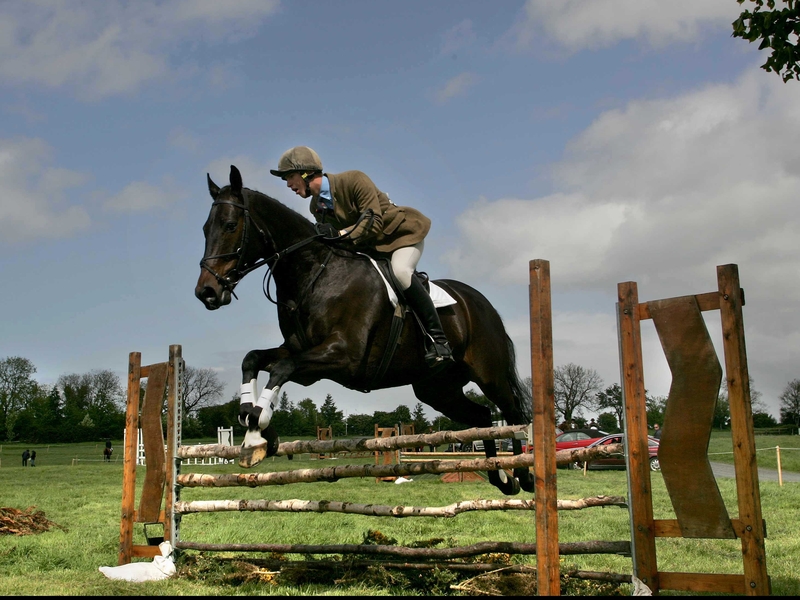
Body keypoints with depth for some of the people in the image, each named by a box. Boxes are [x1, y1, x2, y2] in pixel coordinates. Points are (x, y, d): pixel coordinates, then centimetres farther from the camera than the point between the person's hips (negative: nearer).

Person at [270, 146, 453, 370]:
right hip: (369, 247, 8)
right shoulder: (316, 207, -2)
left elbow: (374, 224, -29)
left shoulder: (355, 180, -24)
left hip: (404, 233, -8)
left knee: (399, 271, -36)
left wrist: (340, 234, -41)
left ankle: (439, 340, -30)